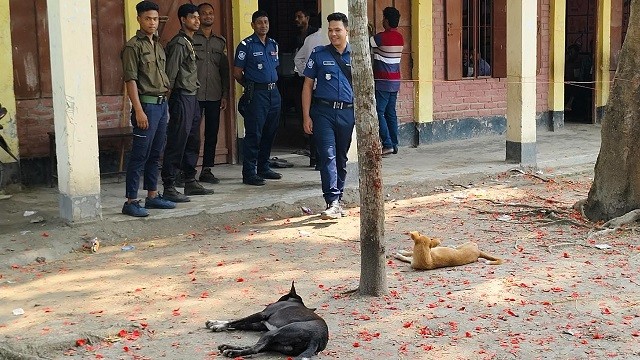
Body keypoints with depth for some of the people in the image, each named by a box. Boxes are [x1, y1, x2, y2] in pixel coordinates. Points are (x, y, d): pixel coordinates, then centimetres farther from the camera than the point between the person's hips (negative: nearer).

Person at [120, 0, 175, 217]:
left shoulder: (158, 45, 16)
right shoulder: (133, 46, -8)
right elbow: (130, 80, -13)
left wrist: (166, 103, 14)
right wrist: (139, 111, -19)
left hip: (162, 104, 8)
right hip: (146, 104, -8)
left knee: (156, 154, 13)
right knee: (139, 155, -7)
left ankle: (152, 196, 21)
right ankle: (131, 201, -3)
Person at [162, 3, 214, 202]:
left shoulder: (189, 42, 17)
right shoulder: (178, 43, -13)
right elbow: (170, 74, -17)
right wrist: (168, 101, -19)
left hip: (192, 97, 10)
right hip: (182, 98, -10)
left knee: (192, 143, 14)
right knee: (176, 144, -8)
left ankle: (191, 182, 23)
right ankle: (169, 188, -5)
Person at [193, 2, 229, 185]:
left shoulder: (220, 41, 14)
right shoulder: (190, 39, 1)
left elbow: (224, 69, 15)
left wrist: (225, 95, 9)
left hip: (214, 95, 4)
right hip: (194, 94, -4)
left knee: (212, 133, 6)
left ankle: (207, 170, 13)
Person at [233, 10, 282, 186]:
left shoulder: (273, 44, 14)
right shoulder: (246, 45, -5)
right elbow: (237, 73, -3)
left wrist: (272, 84, 14)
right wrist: (250, 86, 7)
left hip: (273, 92, 7)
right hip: (256, 94, -7)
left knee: (269, 133, 12)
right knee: (253, 134, -7)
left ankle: (263, 168, 23)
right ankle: (249, 173, -3)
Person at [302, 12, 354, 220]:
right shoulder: (319, 54, 4)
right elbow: (308, 86, 5)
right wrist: (306, 116, -1)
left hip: (347, 112, 2)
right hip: (323, 111, -2)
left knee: (342, 158, 11)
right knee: (327, 156, -11)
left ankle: (338, 199, 23)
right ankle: (332, 203, -14)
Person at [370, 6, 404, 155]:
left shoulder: (381, 37, -15)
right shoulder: (400, 37, 9)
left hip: (382, 81, -8)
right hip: (395, 81, 8)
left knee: (379, 113, -5)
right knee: (391, 113, 11)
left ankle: (387, 145, -11)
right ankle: (394, 145, 12)